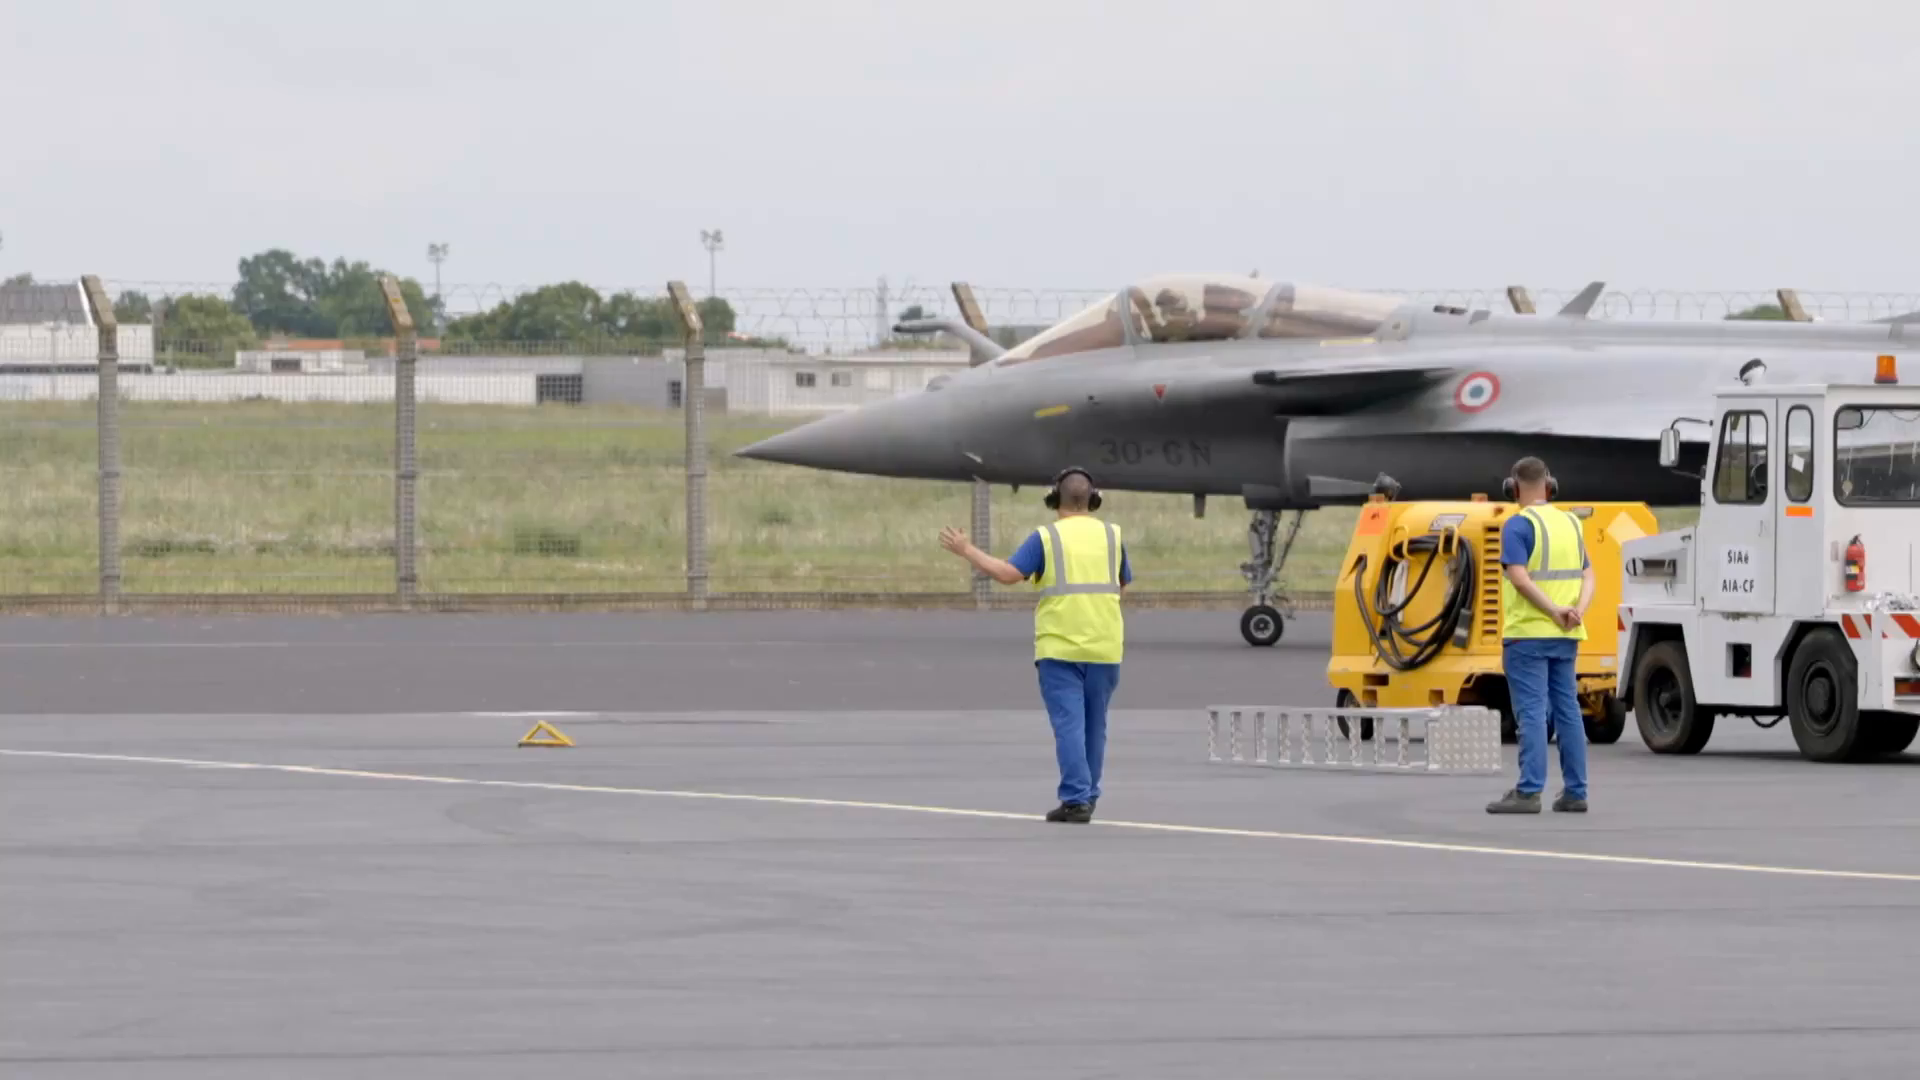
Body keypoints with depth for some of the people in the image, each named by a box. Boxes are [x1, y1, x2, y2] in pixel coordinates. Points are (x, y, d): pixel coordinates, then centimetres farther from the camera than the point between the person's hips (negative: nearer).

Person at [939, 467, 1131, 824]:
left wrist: (967, 550, -1)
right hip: (1104, 646, 3)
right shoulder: (1112, 535, 7)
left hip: (1060, 646, -3)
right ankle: (1087, 797, 22)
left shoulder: (1046, 537, -3)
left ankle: (1076, 799, -12)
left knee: (1069, 724, -5)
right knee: (1094, 726, 15)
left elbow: (1007, 573, -11)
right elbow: (1123, 585, 17)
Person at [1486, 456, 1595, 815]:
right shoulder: (1571, 523, 13)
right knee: (1567, 710, 10)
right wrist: (1578, 611, -8)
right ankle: (1575, 792, 10)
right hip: (1565, 638, 6)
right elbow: (1588, 576, 7)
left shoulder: (1519, 525, -9)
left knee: (1532, 713, -7)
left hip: (1528, 635, -6)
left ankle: (1528, 792, -11)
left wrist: (1556, 611, -19)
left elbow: (1520, 578, -19)